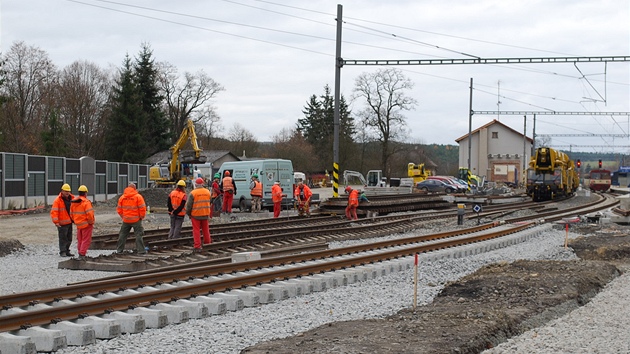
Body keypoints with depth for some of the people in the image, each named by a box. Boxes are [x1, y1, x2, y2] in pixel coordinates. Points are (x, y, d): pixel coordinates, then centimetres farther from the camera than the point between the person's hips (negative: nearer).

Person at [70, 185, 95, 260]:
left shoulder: (73, 203, 5)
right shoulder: (86, 202, -18)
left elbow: (71, 214, 11)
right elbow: (89, 214, -24)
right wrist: (91, 222, -10)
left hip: (78, 225, 7)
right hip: (86, 225, -7)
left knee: (80, 240, 17)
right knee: (86, 240, -1)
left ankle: (80, 253, 22)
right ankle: (82, 254, -7)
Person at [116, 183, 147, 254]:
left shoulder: (122, 197, 4)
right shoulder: (138, 197, -9)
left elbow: (119, 209, 6)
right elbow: (142, 208, -13)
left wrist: (123, 217, 15)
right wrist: (142, 217, 1)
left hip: (126, 220, 4)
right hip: (136, 220, -4)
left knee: (123, 234, 15)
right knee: (138, 234, 1)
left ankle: (119, 249, 18)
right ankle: (141, 250, -3)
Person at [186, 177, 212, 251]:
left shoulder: (192, 193, -13)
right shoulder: (207, 192, 2)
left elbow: (189, 205, -9)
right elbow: (209, 203, 10)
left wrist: (188, 214, 5)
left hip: (195, 215, -4)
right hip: (205, 214, 4)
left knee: (196, 230, 3)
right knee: (205, 229, 19)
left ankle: (197, 246, 1)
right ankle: (207, 242, 31)